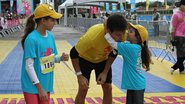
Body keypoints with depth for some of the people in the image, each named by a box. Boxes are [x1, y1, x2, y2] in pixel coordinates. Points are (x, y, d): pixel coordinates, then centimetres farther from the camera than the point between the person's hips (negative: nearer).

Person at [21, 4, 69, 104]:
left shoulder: (50, 36, 2)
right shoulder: (31, 39, -20)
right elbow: (29, 66, -20)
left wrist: (61, 58, -10)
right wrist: (39, 88, -19)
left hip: (46, 84, 7)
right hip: (32, 86, -6)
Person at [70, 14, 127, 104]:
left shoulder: (120, 34, -28)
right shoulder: (93, 35, -42)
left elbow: (113, 53, -7)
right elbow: (73, 53, -28)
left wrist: (105, 72, -11)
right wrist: (79, 75, -29)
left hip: (103, 59, 4)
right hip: (85, 59, -4)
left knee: (108, 88, 1)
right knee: (83, 89, -8)